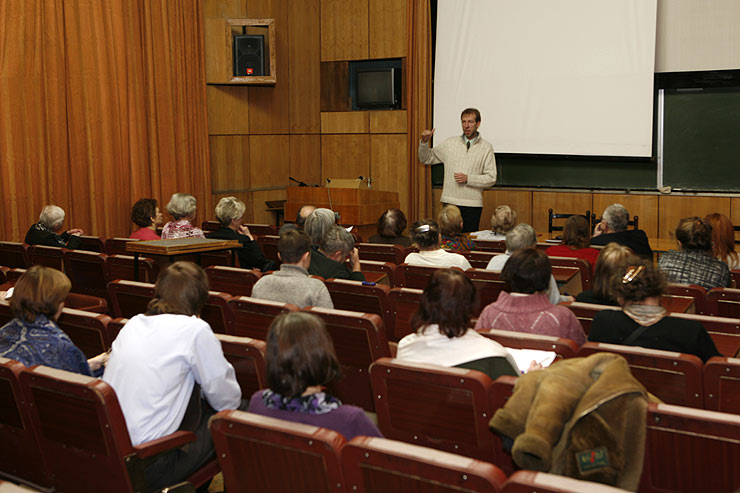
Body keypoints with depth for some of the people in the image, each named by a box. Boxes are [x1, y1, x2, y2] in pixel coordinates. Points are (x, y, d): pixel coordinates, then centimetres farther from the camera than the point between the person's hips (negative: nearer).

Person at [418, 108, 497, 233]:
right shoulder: (450, 143, 8)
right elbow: (426, 159, 13)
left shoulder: (486, 148, 2)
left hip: (472, 204, -1)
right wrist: (424, 142, -4)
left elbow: (491, 178, -1)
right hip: (450, 203, 1)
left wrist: (468, 179, -12)